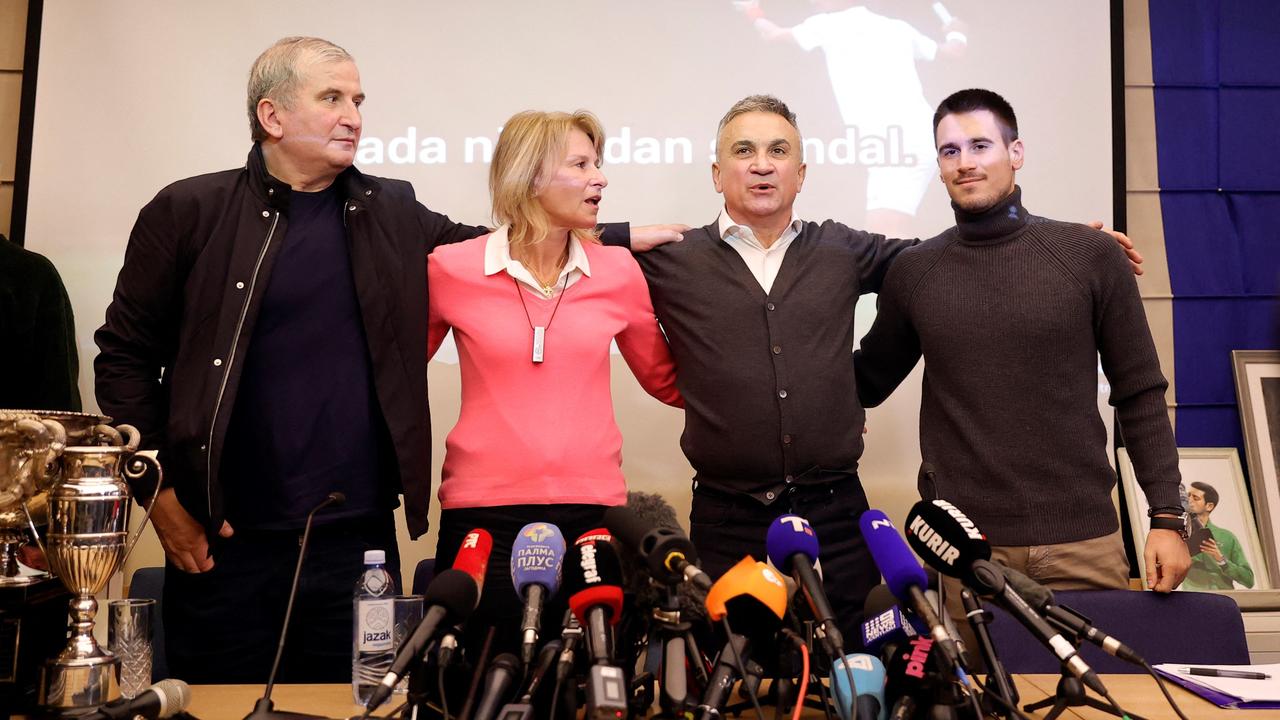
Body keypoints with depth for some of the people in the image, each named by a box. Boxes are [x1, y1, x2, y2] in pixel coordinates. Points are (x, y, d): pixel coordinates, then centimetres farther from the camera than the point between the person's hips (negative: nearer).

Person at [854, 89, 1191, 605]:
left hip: (1082, 540, 0)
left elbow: (1139, 396, 4)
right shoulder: (911, 271, 4)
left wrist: (1167, 516, -1)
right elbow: (867, 383, 15)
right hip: (962, 547, 0)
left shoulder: (1091, 255, 1)